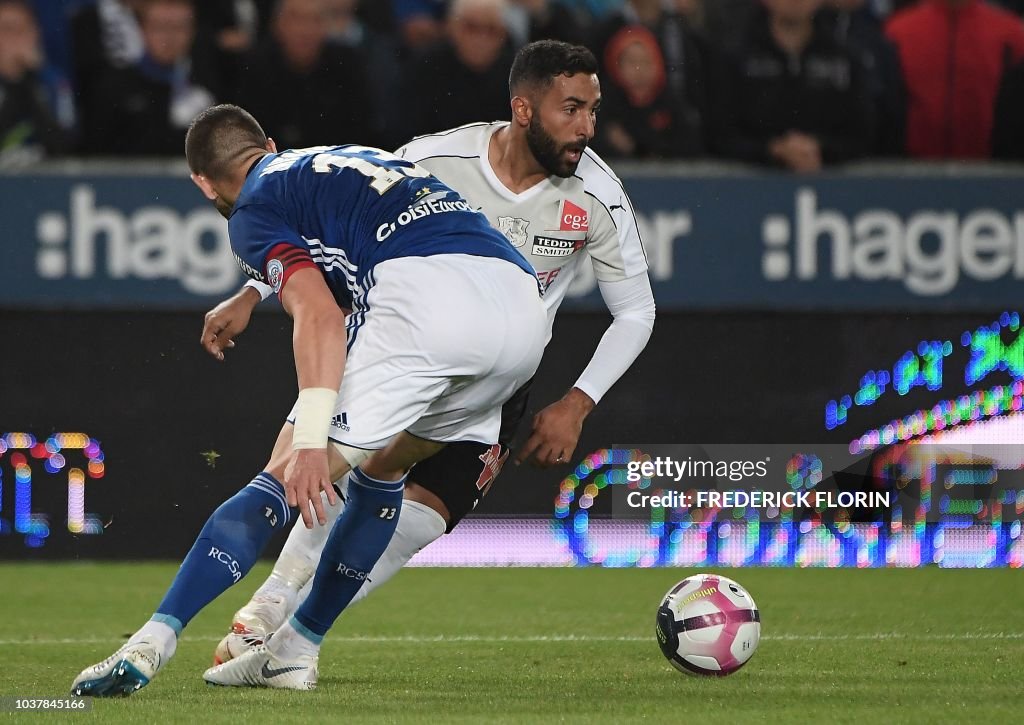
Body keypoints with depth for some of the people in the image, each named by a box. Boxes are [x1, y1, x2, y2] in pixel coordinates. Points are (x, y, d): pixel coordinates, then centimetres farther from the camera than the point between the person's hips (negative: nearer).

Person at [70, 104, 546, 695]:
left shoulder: (255, 209, 12)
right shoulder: (353, 159, 36)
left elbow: (319, 317, -6)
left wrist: (311, 440, -14)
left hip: (425, 295, -7)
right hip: (523, 303, 7)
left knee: (286, 480, -5)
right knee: (384, 465, 26)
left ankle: (153, 642, -15)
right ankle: (295, 651, 26)